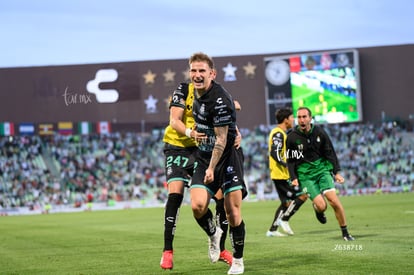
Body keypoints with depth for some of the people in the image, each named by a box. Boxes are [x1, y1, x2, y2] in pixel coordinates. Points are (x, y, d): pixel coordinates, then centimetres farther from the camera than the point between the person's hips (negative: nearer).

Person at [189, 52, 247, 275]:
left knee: (232, 210, -8)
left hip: (227, 157, -6)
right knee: (198, 206, -12)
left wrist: (212, 168, -21)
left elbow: (221, 140, -20)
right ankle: (213, 234, 19)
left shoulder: (220, 100, -21)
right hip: (204, 157, 6)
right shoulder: (196, 91, 3)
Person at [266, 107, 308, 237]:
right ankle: (284, 219, -5)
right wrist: (288, 166, -25)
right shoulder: (278, 133, -14)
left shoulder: (280, 133, 18)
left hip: (280, 175, 10)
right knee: (302, 195, -9)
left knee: (286, 202, 14)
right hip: (281, 174, -10)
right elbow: (275, 154, -24)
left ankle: (272, 229, 13)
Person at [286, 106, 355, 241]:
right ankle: (317, 209, 24)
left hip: (322, 169, 2)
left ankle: (345, 233, 0)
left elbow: (330, 153, 6)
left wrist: (336, 172, -1)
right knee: (321, 206, -16)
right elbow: (291, 160, 3)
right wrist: (294, 178, -8)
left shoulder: (319, 132, 0)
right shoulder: (292, 137, -4)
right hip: (305, 175, -1)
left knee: (334, 200, -15)